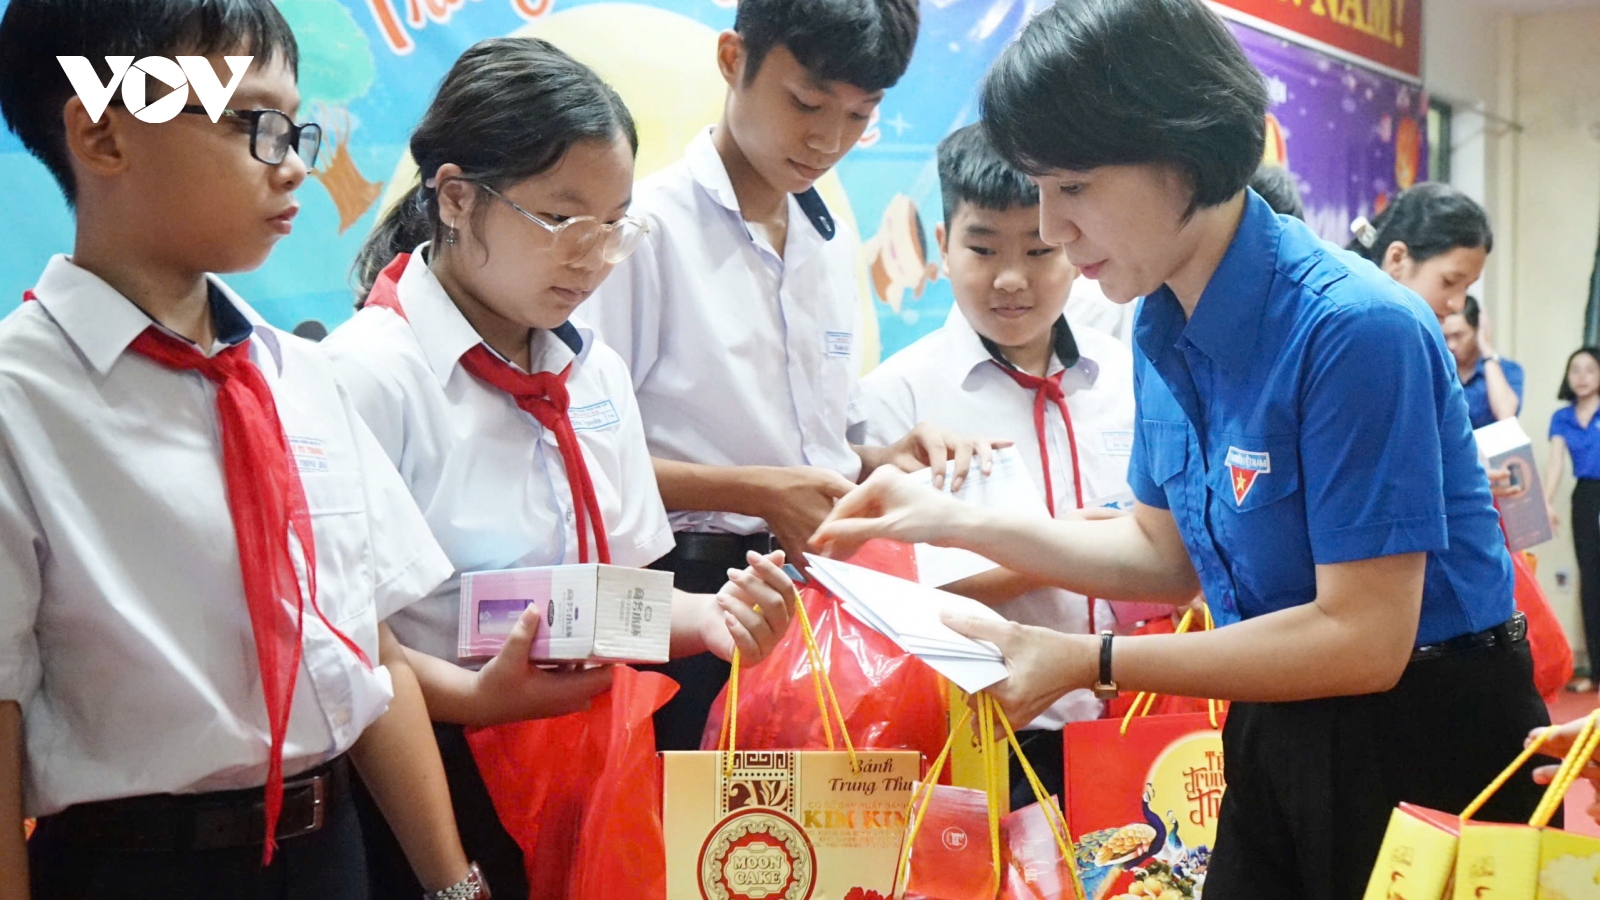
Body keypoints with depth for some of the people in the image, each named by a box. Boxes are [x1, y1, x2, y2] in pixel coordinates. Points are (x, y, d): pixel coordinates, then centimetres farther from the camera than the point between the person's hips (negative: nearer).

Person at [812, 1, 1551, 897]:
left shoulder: (1354, 327, -25)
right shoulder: (1166, 329, -1)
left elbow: (1363, 639, -24)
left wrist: (1086, 662, -22)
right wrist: (951, 520, 2)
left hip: (1422, 745, -7)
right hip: (1276, 737, 7)